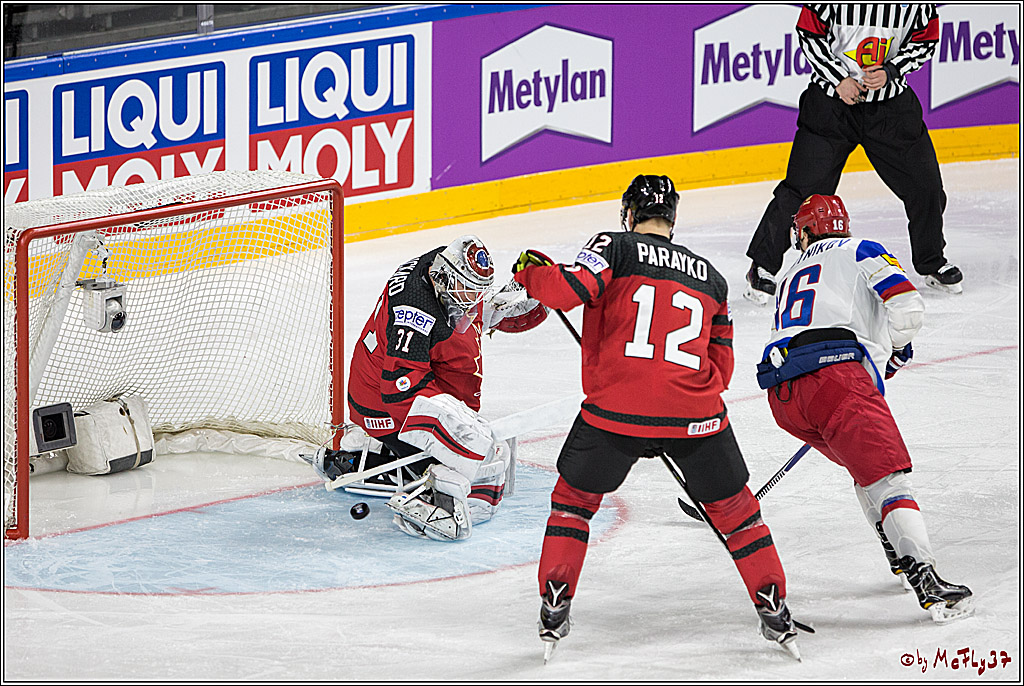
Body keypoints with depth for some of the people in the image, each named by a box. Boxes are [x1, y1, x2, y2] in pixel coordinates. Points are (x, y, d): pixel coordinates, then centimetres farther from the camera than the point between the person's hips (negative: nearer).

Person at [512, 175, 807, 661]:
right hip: (696, 415, 2)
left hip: (616, 410, -2)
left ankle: (554, 612, 14)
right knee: (732, 506, 20)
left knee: (574, 497, 20)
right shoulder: (711, 278, 20)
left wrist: (531, 272, 9)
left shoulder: (616, 247, 5)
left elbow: (569, 289, -10)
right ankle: (776, 616, 19)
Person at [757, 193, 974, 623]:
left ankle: (901, 559, 26)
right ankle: (927, 583, -28)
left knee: (864, 465, 28)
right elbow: (907, 310, 3)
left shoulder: (789, 281, 35)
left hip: (782, 396, 6)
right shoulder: (860, 252, 18)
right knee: (887, 478, -12)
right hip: (837, 374, -6)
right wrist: (893, 349, 23)